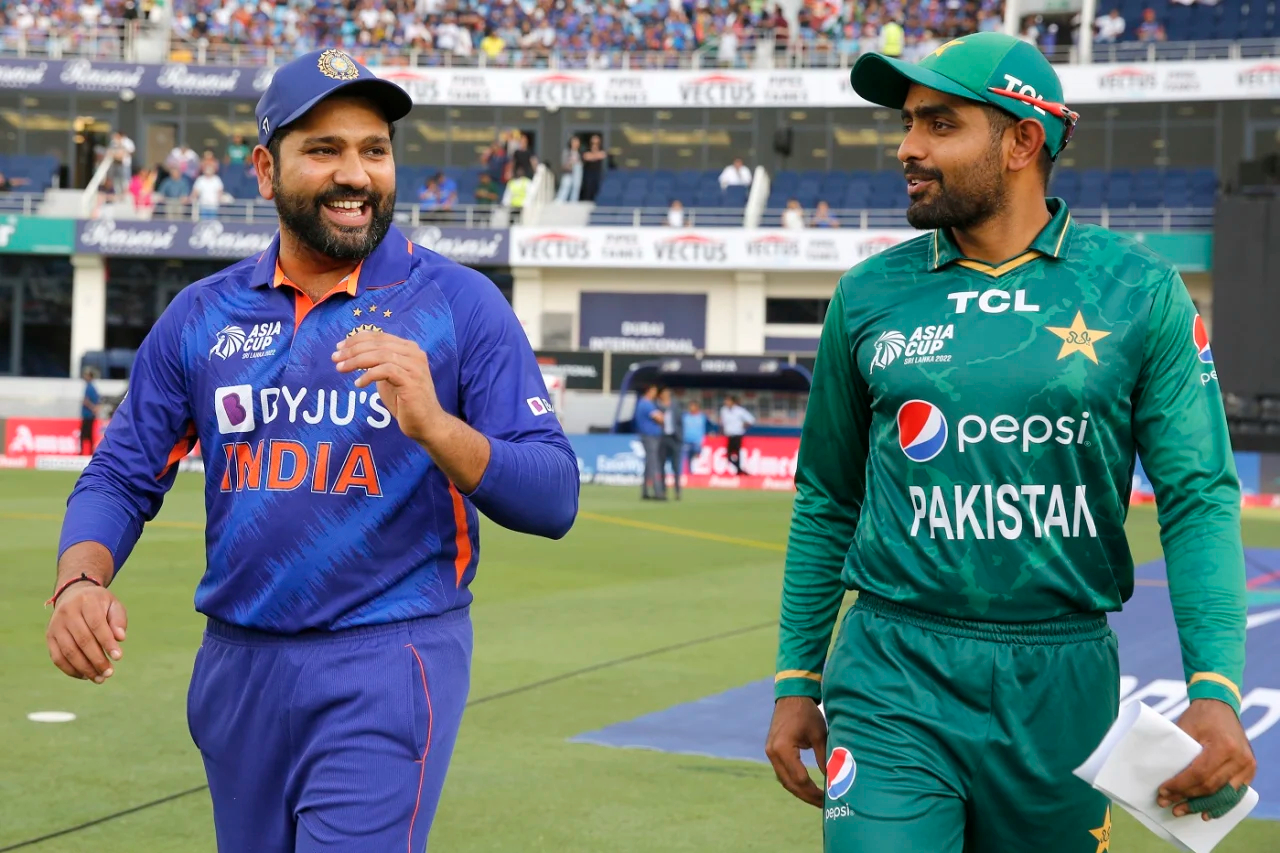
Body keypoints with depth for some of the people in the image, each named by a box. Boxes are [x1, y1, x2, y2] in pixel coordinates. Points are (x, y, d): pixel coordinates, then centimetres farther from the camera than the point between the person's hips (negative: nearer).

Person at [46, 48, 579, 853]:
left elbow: (554, 501, -9)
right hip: (236, 668, 5)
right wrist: (82, 581, -12)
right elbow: (121, 478, 9)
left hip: (388, 672, -4)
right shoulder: (202, 315, 7)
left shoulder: (461, 303, -5)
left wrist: (435, 425, -26)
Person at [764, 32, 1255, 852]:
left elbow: (1200, 497, -4)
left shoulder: (1138, 291, -1)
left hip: (1064, 685, 0)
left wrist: (1216, 690, -16)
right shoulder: (869, 295, 4)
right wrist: (796, 678, 10)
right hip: (892, 675, 0)